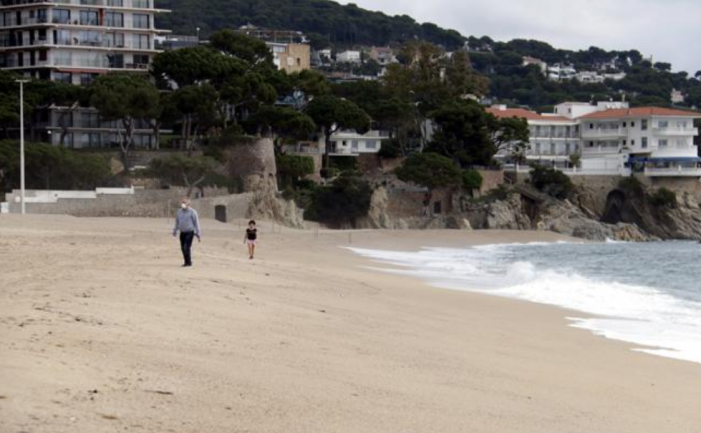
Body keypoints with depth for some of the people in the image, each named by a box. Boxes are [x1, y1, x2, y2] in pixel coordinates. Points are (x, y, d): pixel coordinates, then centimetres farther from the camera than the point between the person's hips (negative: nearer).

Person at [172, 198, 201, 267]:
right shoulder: (179, 211, 7)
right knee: (183, 248, 5)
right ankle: (187, 262, 18)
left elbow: (196, 223, -7)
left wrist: (198, 235, -9)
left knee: (186, 247, -14)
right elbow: (177, 222, 19)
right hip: (182, 233, 6)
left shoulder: (192, 212, -9)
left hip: (190, 232, -6)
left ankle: (188, 262, -3)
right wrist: (175, 231, 20)